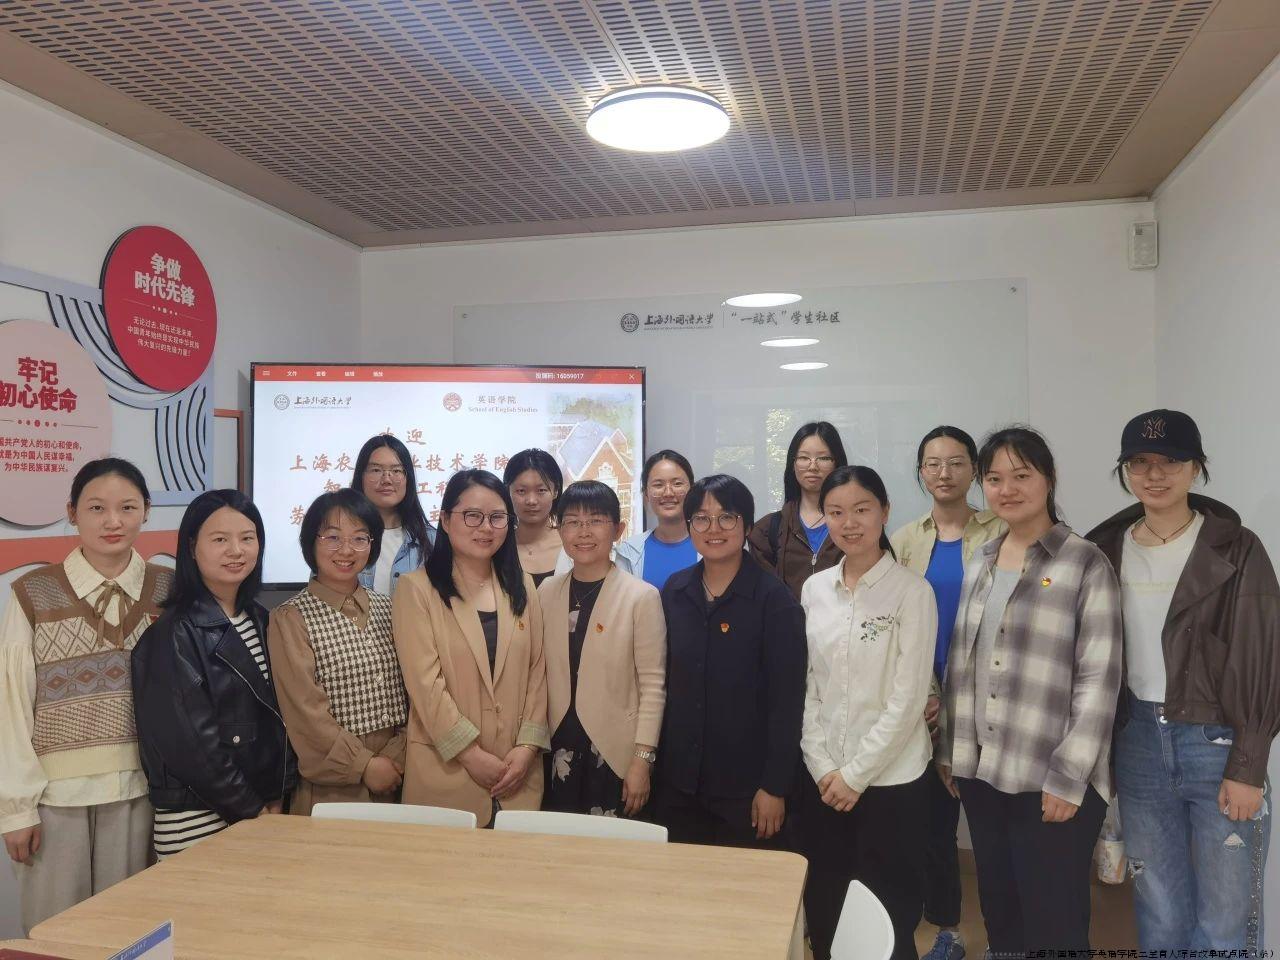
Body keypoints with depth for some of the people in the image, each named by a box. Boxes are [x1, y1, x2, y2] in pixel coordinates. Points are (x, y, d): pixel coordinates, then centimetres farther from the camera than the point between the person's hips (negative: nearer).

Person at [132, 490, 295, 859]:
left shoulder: (261, 621, 7)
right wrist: (251, 809, -11)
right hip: (195, 821, -6)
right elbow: (190, 740, -16)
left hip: (265, 808, 6)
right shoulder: (172, 634, -13)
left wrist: (276, 798, 0)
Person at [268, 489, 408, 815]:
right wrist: (363, 766, -11)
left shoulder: (387, 609, 7)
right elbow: (304, 711, -12)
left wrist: (397, 756, -10)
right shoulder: (289, 618, -7)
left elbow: (412, 691, 2)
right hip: (328, 787, -4)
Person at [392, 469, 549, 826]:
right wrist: (471, 755, -13)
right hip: (445, 770, -3)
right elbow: (425, 682, -11)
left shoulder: (522, 587, 10)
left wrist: (528, 745, -4)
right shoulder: (416, 588, -5)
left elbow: (537, 672, 7)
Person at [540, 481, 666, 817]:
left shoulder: (642, 596, -9)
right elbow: (539, 673, 9)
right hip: (558, 751, 4)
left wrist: (643, 760, -11)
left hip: (615, 752, -3)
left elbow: (653, 685, -9)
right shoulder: (546, 592, 4)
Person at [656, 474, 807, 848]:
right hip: (678, 781, 4)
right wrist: (650, 759, 7)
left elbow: (787, 700, -11)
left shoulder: (774, 599, -10)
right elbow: (663, 680, 9)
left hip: (745, 787, -4)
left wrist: (775, 787, -12)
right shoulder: (674, 592, 3)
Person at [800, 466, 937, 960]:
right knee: (823, 908, 14)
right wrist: (822, 767, -3)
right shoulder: (814, 589, 3)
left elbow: (908, 698, -12)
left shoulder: (912, 590, -9)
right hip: (822, 777, 4)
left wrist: (856, 773, -12)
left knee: (888, 914, 8)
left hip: (891, 777, -4)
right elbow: (805, 685, 5)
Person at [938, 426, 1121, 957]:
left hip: (1051, 781, -5)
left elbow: (1099, 678, -12)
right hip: (981, 772, 5)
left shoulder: (1085, 563, -8)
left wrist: (1068, 778, -15)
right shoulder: (979, 564, 9)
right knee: (999, 916, 16)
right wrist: (949, 750, 11)